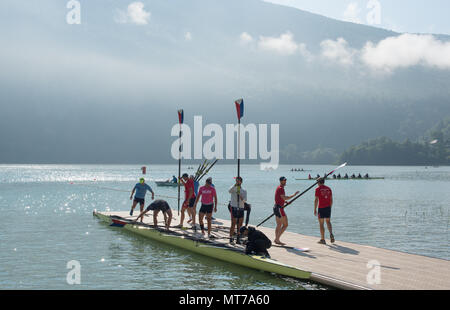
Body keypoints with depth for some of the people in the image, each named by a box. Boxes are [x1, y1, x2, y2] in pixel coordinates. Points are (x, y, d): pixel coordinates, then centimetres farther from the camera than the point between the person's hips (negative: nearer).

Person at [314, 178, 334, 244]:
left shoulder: (318, 189, -5)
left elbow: (316, 200, -11)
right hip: (328, 207, 4)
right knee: (328, 221, 17)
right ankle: (331, 234, -8)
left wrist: (315, 209, -8)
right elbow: (331, 199, 11)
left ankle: (322, 239, 6)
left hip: (321, 208, -4)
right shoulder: (328, 189, 10)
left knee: (321, 223, 5)